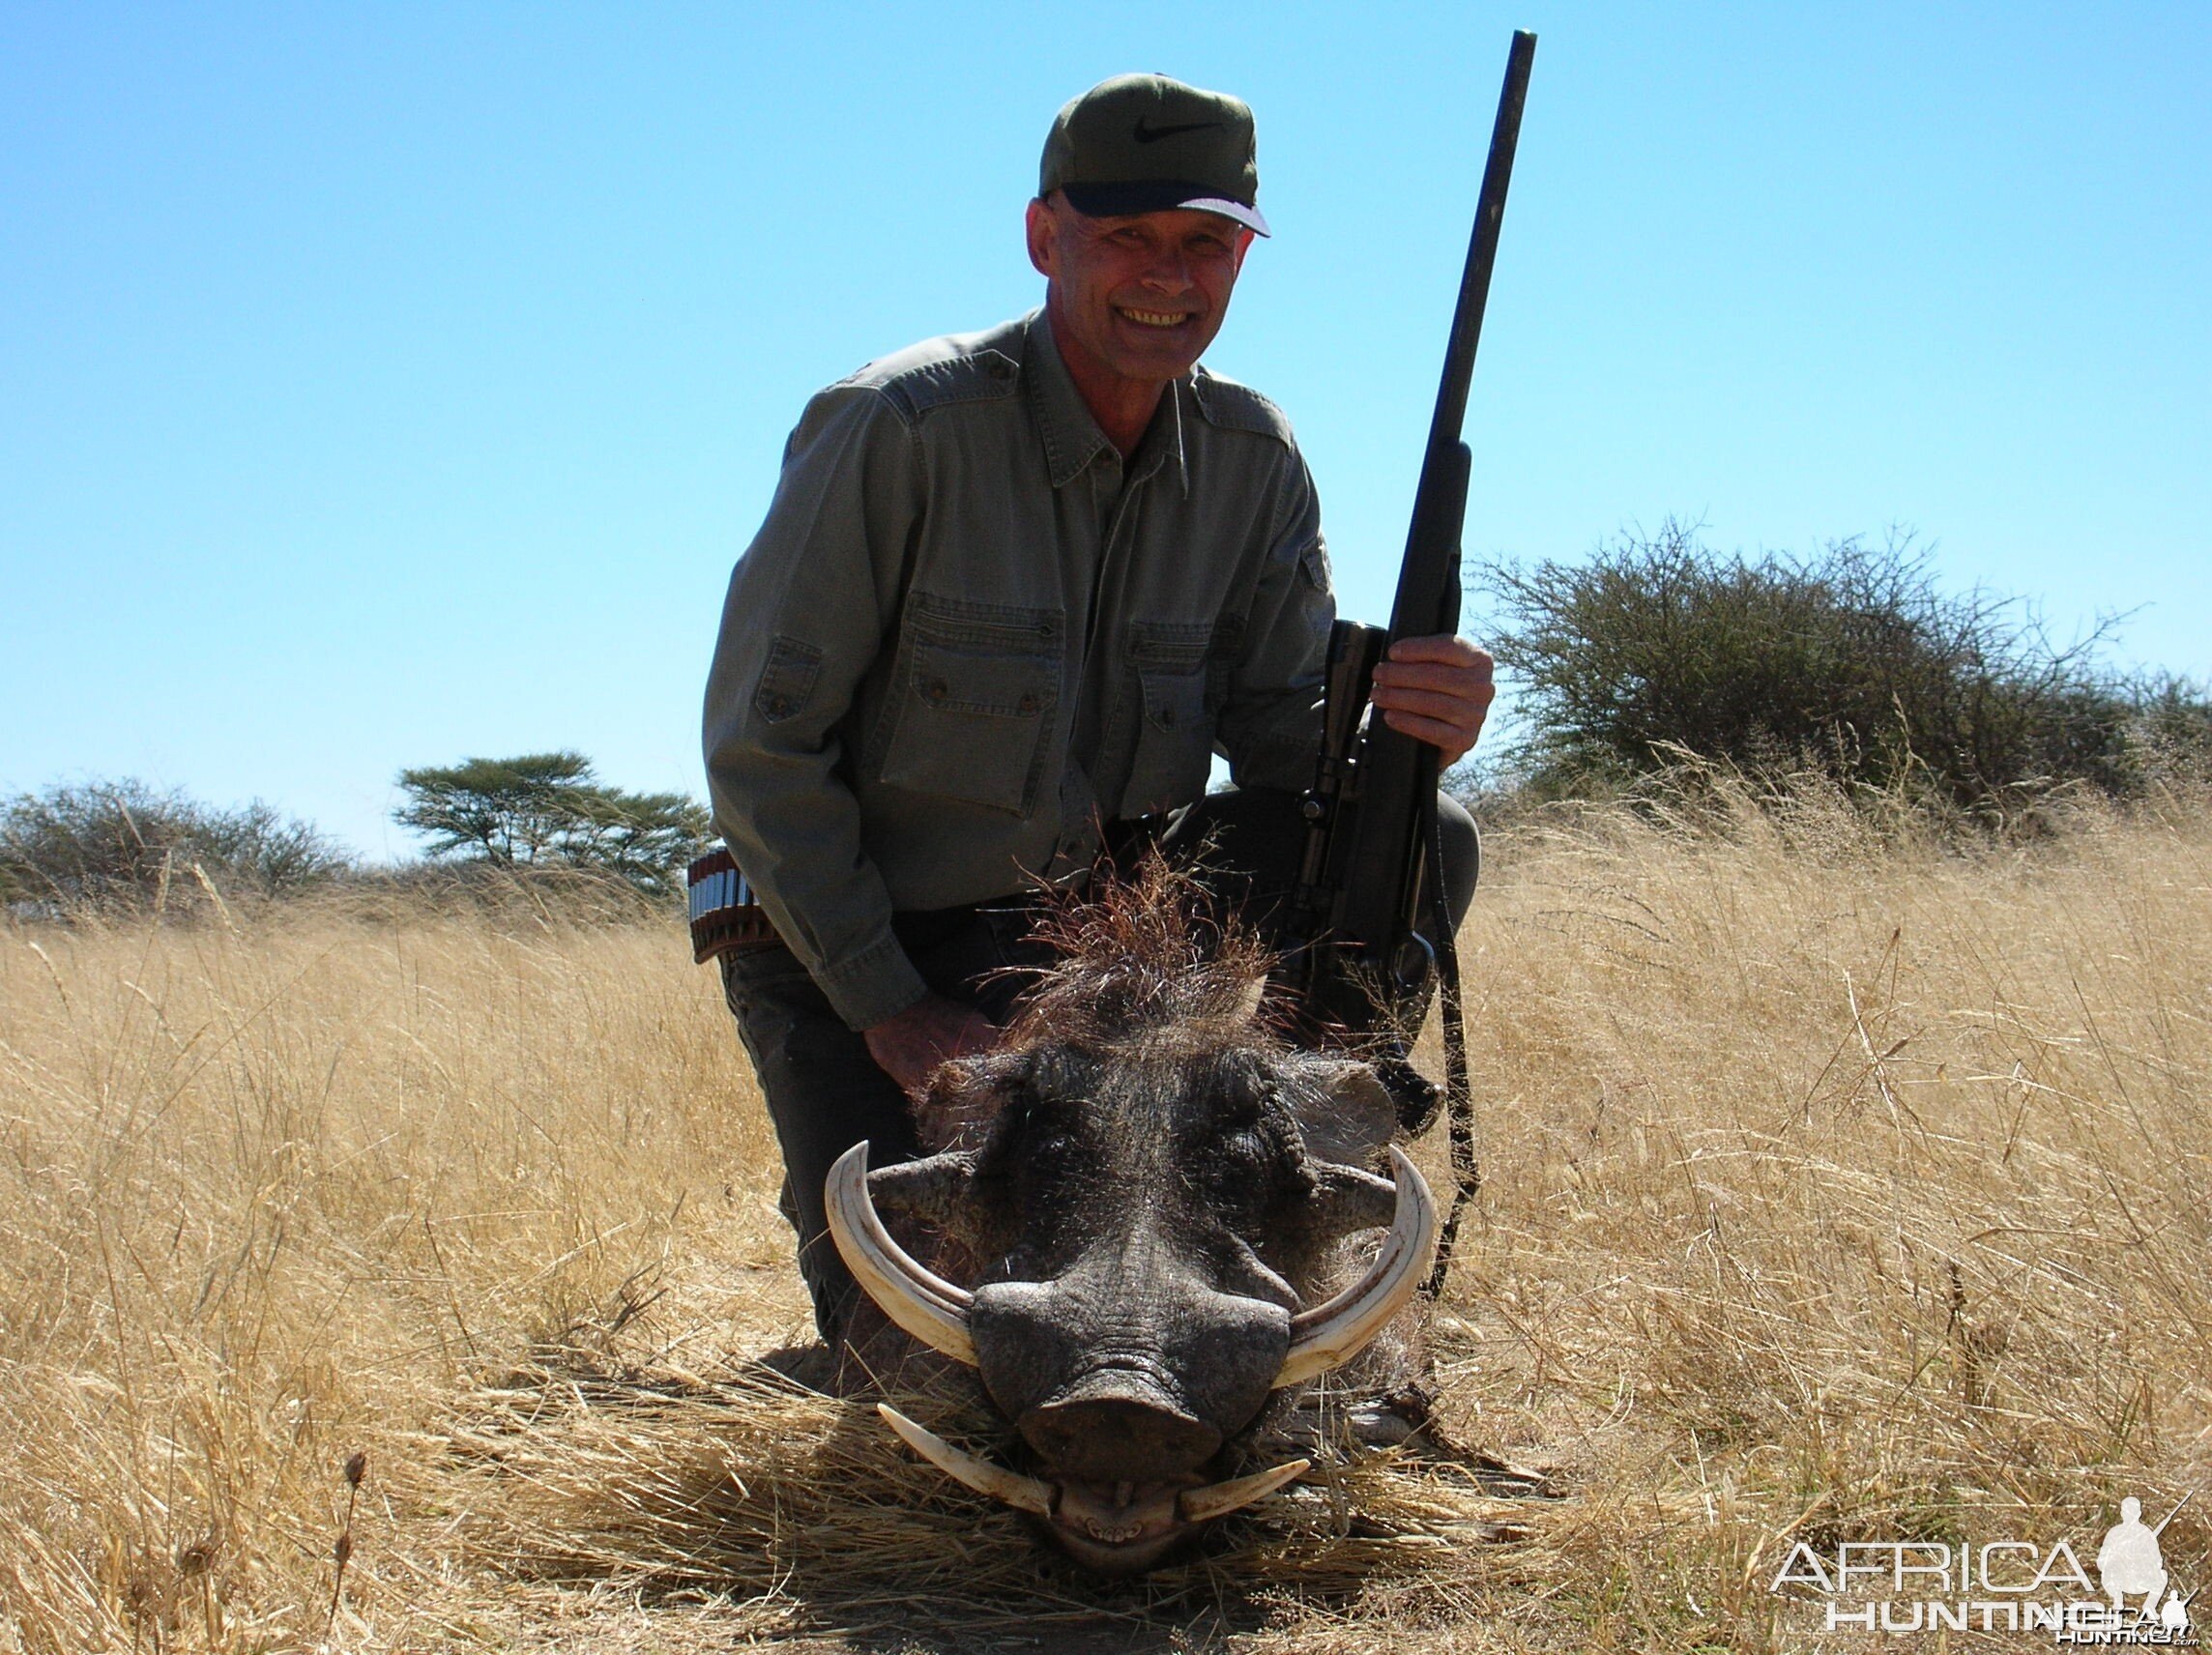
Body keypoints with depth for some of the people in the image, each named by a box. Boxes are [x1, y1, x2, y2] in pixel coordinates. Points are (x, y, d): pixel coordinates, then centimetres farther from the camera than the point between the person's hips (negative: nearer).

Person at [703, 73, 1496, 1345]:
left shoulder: (1252, 461, -4)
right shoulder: (902, 429, -19)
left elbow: (1276, 722, -3)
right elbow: (762, 743, -18)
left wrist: (1397, 725, -27)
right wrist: (890, 1010, -19)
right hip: (853, 943, -4)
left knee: (1420, 848, -14)